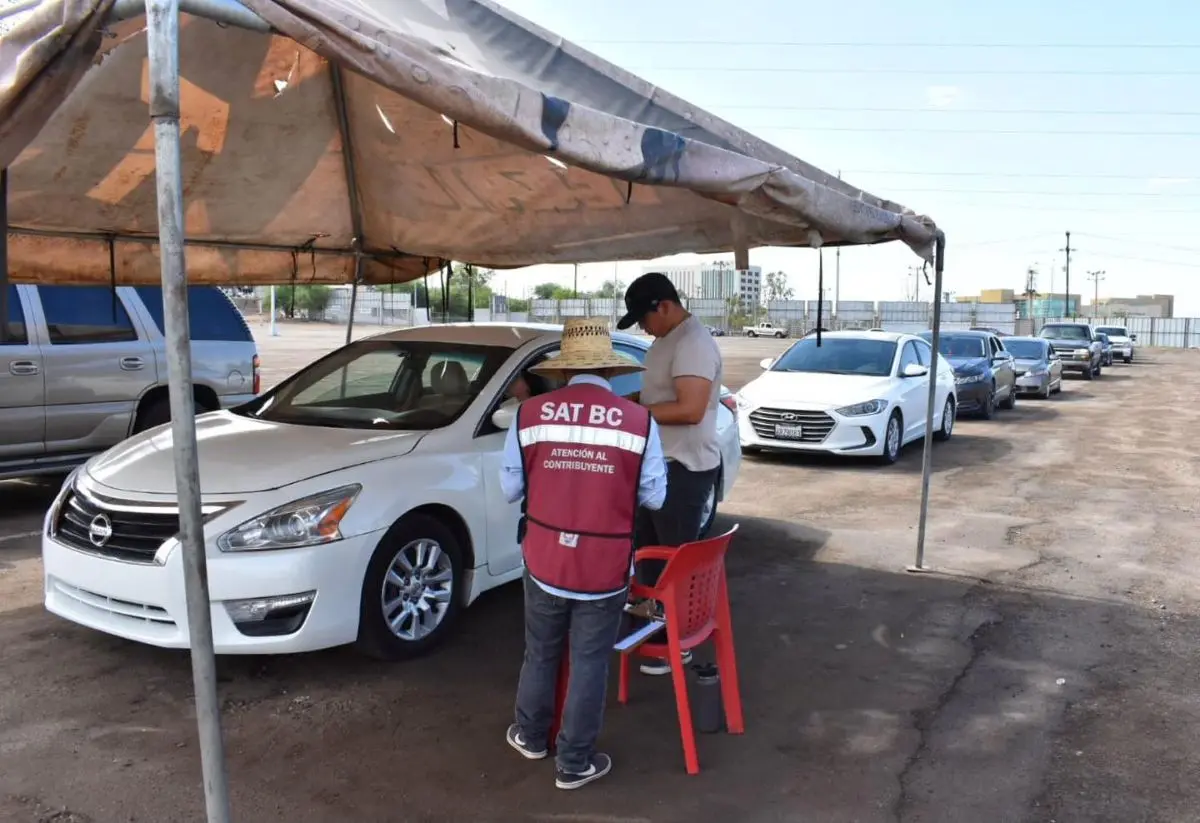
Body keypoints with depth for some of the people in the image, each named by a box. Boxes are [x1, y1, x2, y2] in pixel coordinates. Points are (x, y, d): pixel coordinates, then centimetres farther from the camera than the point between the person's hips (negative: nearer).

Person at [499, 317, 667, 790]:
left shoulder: (529, 414, -7)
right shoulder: (639, 421, -10)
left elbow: (510, 489, 1)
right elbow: (654, 497, -2)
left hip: (544, 560, 2)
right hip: (606, 568, -2)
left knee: (540, 654, 22)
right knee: (590, 664, 13)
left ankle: (530, 735, 43)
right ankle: (574, 763, 27)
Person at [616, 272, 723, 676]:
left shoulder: (694, 343, -21)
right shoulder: (665, 341, 11)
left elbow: (690, 409, -29)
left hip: (685, 469, -11)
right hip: (658, 464, 11)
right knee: (648, 547, 21)